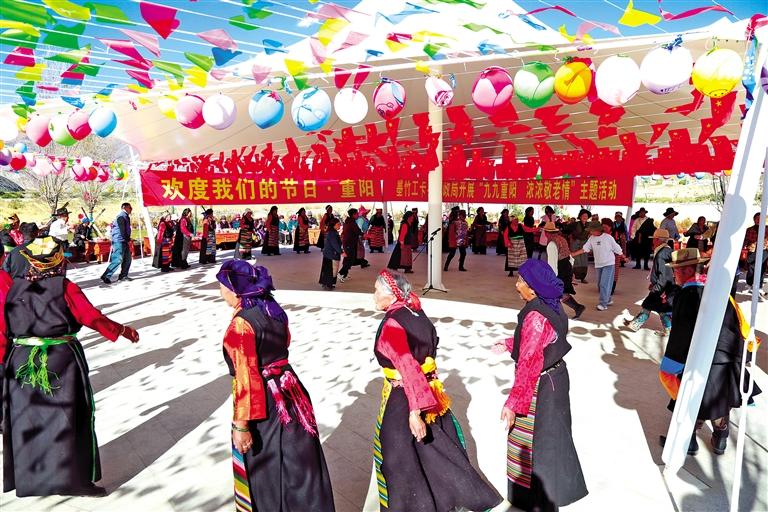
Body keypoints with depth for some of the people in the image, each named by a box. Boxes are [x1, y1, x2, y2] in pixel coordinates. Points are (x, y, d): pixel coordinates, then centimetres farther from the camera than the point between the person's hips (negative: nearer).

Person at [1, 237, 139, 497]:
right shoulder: (66, 288, -13)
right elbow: (93, 318, -11)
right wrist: (122, 330, 1)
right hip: (64, 362, -3)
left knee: (24, 421, 18)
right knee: (68, 421, 8)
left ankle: (25, 479, 33)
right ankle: (77, 479, 16)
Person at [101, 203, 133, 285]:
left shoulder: (126, 216, 18)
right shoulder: (121, 216, -13)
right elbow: (122, 230, -18)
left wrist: (128, 240, 11)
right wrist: (128, 240, -11)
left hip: (124, 241, 10)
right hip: (119, 241, -10)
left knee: (128, 258, 11)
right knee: (118, 260, -12)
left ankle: (123, 276, 18)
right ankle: (106, 276, -6)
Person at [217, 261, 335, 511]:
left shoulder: (240, 324, -22)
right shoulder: (274, 309, 1)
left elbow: (246, 378, -23)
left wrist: (241, 425, -18)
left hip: (262, 402, -8)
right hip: (288, 391, 8)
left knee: (262, 469, 16)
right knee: (298, 461, 22)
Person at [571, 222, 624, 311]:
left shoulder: (608, 237, -13)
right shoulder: (591, 238, 0)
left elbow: (617, 249, -4)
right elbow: (584, 249, 0)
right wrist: (573, 254, -9)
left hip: (609, 264, -6)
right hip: (598, 264, 6)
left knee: (604, 284, -12)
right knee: (600, 284, 12)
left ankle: (603, 304, -9)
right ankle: (608, 300, 29)